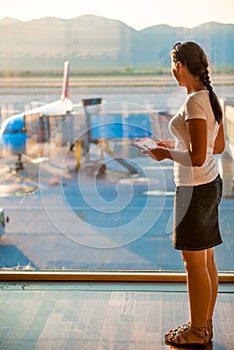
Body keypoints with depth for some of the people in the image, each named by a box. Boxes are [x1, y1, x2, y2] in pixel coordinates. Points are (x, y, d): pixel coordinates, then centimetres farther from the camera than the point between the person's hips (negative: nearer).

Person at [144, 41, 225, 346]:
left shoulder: (195, 102, -20)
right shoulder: (211, 98, 8)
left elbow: (197, 157, -25)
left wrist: (166, 154, -10)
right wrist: (176, 147, 16)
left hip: (195, 189, -10)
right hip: (211, 184, 10)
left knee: (194, 263, 2)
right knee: (206, 260, 17)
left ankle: (197, 332, 16)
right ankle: (205, 325, 29)